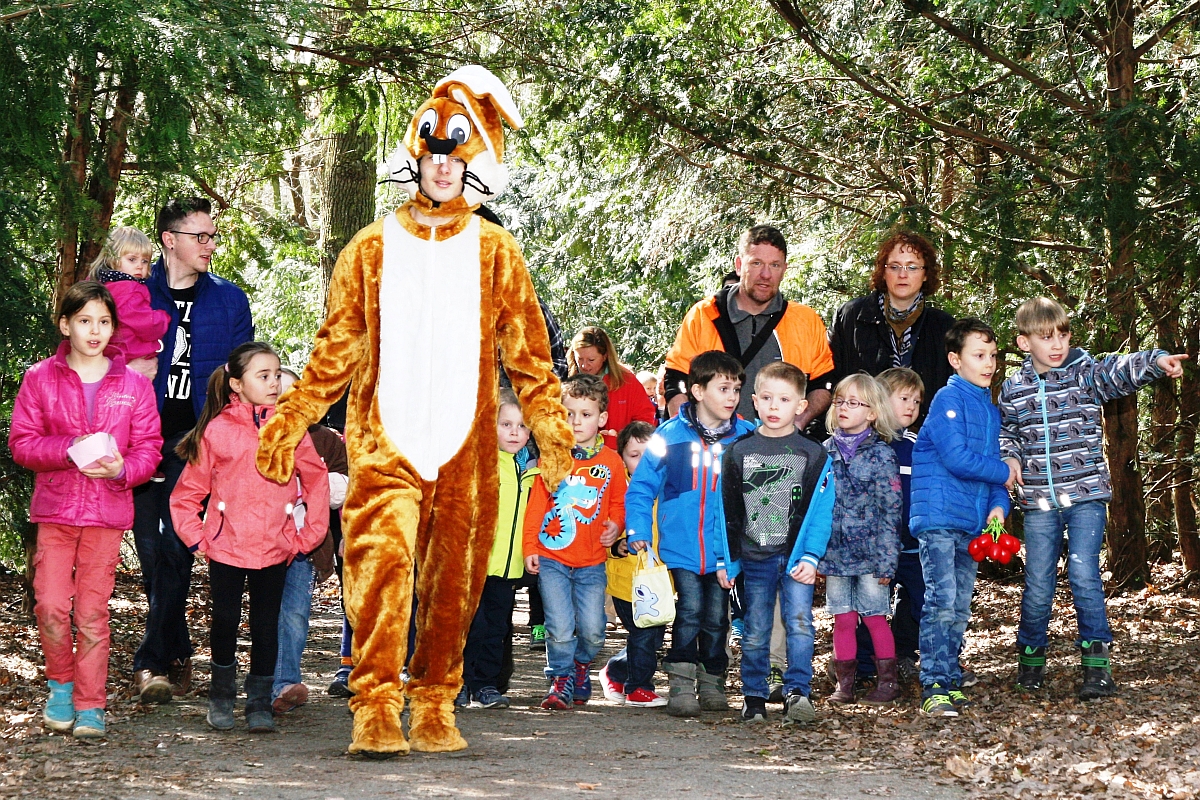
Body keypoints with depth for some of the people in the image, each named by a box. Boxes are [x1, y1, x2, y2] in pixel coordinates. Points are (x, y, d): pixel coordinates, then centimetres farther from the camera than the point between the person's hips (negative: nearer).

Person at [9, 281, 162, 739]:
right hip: (55, 511, 0)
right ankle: (60, 684, 17)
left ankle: (89, 706, 9)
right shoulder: (40, 379, 4)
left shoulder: (134, 385, 5)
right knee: (51, 607, -8)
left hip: (107, 511, 0)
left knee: (93, 612, 1)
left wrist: (121, 468, -16)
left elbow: (148, 447, 5)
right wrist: (70, 449, -15)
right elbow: (22, 442, 1)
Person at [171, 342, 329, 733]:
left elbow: (317, 480, 9)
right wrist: (196, 537, -1)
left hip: (275, 548, 1)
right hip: (225, 546, -1)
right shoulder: (216, 430, -1)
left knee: (266, 626, 5)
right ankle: (221, 695, 23)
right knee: (225, 620, 4)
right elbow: (187, 492, 5)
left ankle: (260, 704, 15)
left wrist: (308, 534, 5)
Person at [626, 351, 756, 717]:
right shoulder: (669, 436, -4)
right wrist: (638, 533, -6)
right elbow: (641, 487, 2)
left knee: (716, 616, 9)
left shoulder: (748, 438, 0)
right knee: (689, 611, -9)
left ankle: (712, 683, 25)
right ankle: (681, 685, -1)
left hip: (725, 548, 2)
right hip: (682, 547, -2)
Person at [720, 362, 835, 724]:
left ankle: (797, 692, -11)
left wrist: (810, 557, -12)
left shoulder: (814, 455, 2)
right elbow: (728, 511, 8)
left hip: (796, 558, -2)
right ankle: (754, 698, 15)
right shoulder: (738, 453, 6)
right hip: (754, 558, 2)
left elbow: (820, 512, -2)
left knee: (799, 624, -12)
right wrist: (726, 560, 4)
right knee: (755, 632, 7)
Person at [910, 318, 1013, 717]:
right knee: (941, 602, -13)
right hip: (939, 518, -8)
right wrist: (1004, 473, -6)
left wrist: (999, 505, -1)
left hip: (972, 523, 8)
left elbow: (992, 463, 18)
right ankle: (934, 687, -14)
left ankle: (951, 682, 18)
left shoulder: (991, 409, 17)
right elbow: (956, 457, -18)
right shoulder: (949, 399, -8)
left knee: (960, 608, 11)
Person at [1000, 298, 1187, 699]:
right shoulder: (1014, 389, 6)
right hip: (1038, 501, 2)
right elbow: (1006, 432, 19)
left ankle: (1097, 665, -4)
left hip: (1086, 495, -2)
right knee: (1038, 583, 6)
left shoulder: (1086, 373, -2)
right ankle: (1031, 657, 25)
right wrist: (1009, 457, -2)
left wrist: (1156, 361, -40)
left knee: (1084, 575, -10)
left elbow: (1121, 371, -21)